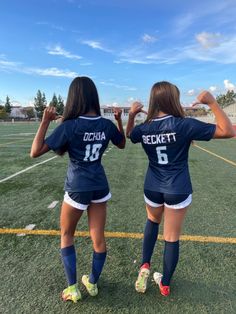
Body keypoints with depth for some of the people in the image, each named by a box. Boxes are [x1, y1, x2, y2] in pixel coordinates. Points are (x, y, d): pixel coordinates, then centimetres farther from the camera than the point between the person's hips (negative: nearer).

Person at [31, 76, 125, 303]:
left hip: (77, 189, -4)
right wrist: (119, 120, 16)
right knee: (98, 238, 15)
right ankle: (92, 283, 38)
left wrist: (45, 121, -13)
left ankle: (72, 289, 27)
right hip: (100, 187, 4)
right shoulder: (107, 125, -4)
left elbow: (35, 152, -15)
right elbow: (122, 144, 17)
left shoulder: (69, 126, -17)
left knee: (66, 235, 21)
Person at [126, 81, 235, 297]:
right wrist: (212, 102, -11)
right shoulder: (184, 125, -19)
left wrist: (131, 115, 10)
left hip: (152, 188, 4)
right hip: (178, 190, -3)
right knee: (172, 237, 12)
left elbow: (128, 135, 19)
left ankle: (145, 265, 26)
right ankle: (165, 284, 31)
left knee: (152, 222, 32)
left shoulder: (143, 129, -6)